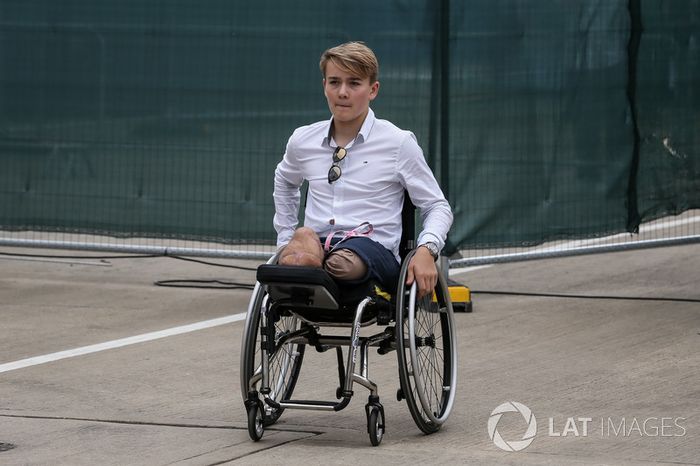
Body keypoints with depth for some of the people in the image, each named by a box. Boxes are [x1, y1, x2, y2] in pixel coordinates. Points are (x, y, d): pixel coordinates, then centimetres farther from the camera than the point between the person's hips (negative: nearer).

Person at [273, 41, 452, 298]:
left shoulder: (399, 143, 6)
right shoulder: (302, 140, 17)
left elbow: (438, 206, 10)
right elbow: (284, 183, 41)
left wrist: (426, 250, -10)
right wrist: (286, 238, 28)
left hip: (374, 250, -3)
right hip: (315, 245, 3)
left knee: (341, 260, -44)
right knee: (303, 237, -39)